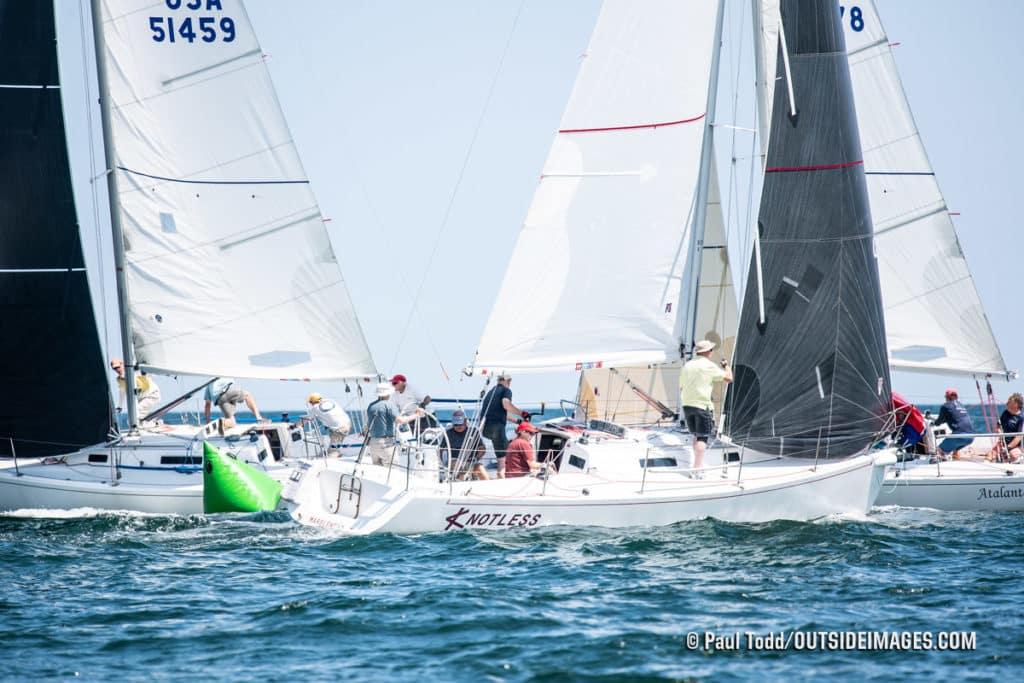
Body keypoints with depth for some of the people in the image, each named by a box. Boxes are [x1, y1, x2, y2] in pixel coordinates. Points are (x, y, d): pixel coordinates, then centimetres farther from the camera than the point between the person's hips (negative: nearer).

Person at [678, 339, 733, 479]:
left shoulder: (687, 366, 12)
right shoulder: (709, 365, -6)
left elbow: (681, 388, 17)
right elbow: (728, 378, -2)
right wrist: (726, 366, 17)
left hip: (687, 404, 6)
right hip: (702, 405, -6)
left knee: (696, 435, 19)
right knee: (702, 437, -5)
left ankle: (699, 465, 24)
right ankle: (697, 470, -13)